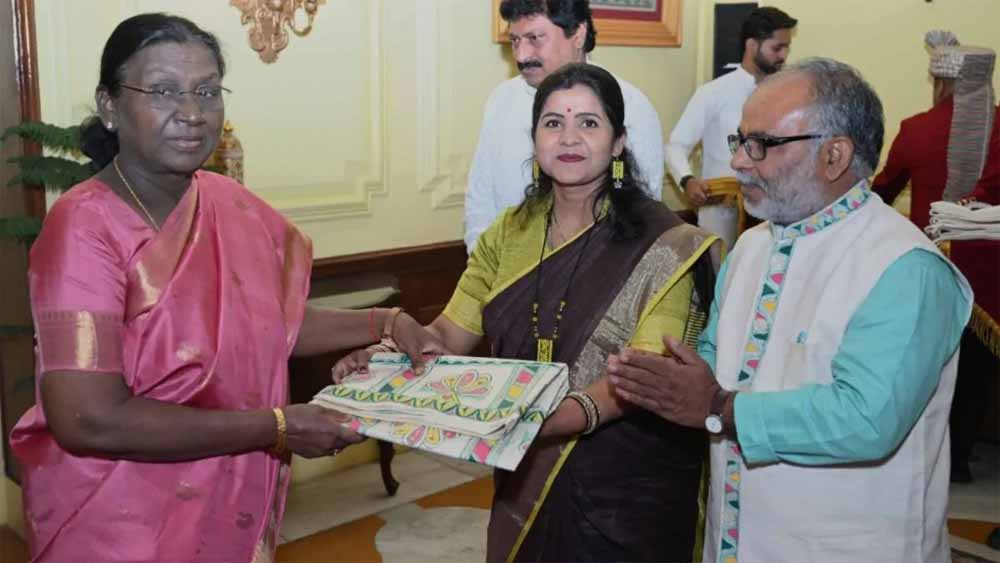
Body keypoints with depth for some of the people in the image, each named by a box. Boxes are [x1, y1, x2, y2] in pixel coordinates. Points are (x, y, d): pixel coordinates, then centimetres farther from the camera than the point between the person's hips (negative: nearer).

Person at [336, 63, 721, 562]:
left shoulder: (660, 243, -13)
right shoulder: (510, 232, 3)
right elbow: (449, 332, 0)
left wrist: (567, 415, -40)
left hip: (627, 479, -4)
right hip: (526, 473, 4)